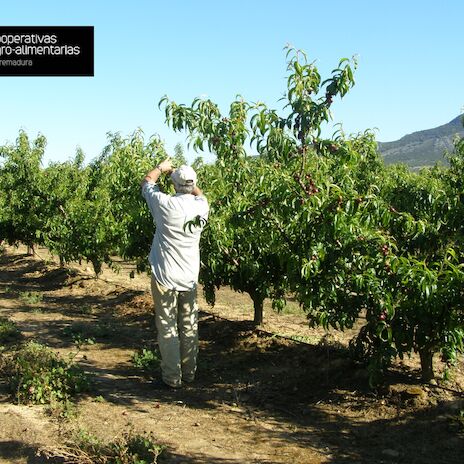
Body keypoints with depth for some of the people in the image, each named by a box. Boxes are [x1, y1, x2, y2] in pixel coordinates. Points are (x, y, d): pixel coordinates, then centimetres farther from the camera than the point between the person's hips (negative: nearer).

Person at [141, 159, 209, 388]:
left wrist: (161, 168, 21)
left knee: (167, 327, 4)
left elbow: (146, 182, 4)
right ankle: (189, 372, 25)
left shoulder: (165, 204, -16)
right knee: (189, 326, 14)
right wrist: (182, 174, 29)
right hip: (190, 277, 4)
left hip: (165, 276, -4)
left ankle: (172, 376, 9)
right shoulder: (201, 206, -6)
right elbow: (198, 192, 21)